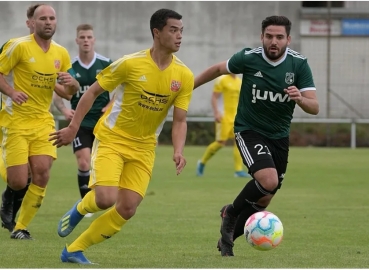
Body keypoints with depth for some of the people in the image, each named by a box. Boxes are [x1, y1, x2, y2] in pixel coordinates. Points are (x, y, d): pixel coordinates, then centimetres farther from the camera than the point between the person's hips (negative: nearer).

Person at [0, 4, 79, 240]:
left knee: (42, 174, -12)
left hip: (43, 121, 4)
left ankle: (21, 227, 4)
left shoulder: (61, 53, 7)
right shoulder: (19, 46, -9)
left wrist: (72, 83, -8)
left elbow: (71, 91, 16)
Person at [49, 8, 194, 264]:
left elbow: (180, 120, -3)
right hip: (112, 138, -4)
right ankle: (79, 209, 14)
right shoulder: (131, 64, -16)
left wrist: (178, 151, -21)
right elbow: (93, 91, -5)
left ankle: (74, 251, 11)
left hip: (143, 147, 4)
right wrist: (73, 127, -8)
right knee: (106, 199, -23)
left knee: (127, 210, -3)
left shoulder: (184, 76, -7)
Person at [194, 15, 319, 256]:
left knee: (263, 200, 8)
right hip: (249, 130, -4)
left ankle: (227, 239, 32)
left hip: (279, 136, 4)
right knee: (268, 180, -29)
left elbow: (314, 108, -14)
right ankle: (231, 213, -1)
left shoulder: (299, 64, -11)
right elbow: (218, 69, 5)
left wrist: (299, 99, -36)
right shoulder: (248, 58, -15)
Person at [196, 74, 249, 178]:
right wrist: (216, 113, -19)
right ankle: (202, 162, 14)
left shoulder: (239, 81, 13)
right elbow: (214, 98, -9)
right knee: (221, 142, -7)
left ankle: (238, 170, -8)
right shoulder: (222, 80, -7)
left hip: (235, 117, 6)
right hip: (223, 117, -6)